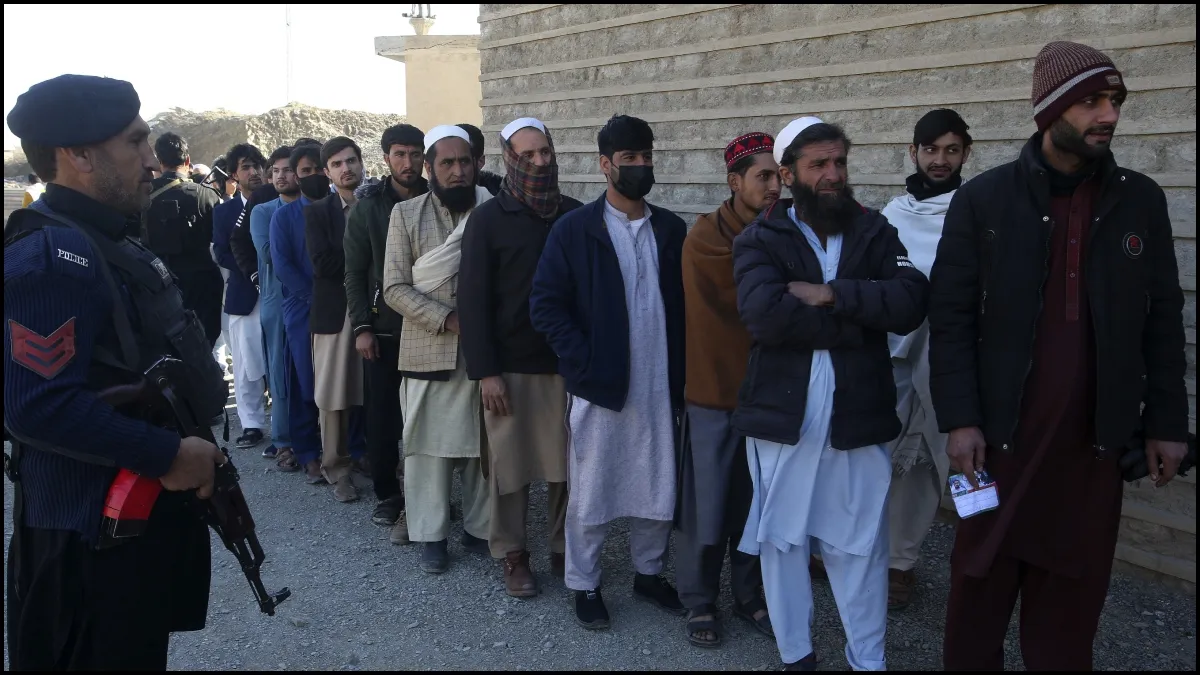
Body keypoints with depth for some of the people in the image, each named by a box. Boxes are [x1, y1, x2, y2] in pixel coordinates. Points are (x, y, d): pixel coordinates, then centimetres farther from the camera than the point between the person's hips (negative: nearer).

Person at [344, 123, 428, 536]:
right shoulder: (367, 207, 1)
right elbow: (354, 273, 1)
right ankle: (387, 492, 21)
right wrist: (361, 327, -6)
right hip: (383, 329, 0)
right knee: (381, 415, 5)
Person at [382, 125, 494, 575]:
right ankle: (431, 534, 20)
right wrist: (448, 319, -16)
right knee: (428, 444, 6)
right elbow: (395, 288, -5)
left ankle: (479, 528, 24)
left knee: (482, 444, 10)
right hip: (428, 351, -1)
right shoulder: (406, 214, 1)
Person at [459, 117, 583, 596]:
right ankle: (513, 555, 20)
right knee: (510, 465, 5)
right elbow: (473, 299, -6)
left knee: (568, 464, 7)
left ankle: (564, 550, 23)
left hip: (568, 363, 3)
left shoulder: (575, 215, 6)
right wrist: (485, 371, -11)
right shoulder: (488, 219, -2)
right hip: (510, 366, -2)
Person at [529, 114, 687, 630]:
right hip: (599, 388, -3)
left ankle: (649, 572, 31)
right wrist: (585, 366, -14)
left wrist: (683, 372, 2)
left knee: (659, 489, 11)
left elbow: (684, 304, 10)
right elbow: (546, 306, -7)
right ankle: (583, 585, 23)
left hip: (660, 388, 4)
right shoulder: (574, 229, -4)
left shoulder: (671, 229, 7)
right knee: (590, 492, 7)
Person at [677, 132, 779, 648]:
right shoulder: (705, 237, -10)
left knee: (756, 502, 13)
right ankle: (700, 601, 22)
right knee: (708, 504, 6)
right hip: (715, 392, -4)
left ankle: (749, 594, 29)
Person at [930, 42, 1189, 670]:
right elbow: (951, 317, -4)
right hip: (1001, 431, -2)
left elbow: (1163, 319, 8)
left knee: (1072, 596, 11)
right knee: (981, 585, 8)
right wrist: (959, 419, -10)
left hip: (1094, 439, 2)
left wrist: (1166, 422, 5)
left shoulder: (1140, 200, 5)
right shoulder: (983, 198, -3)